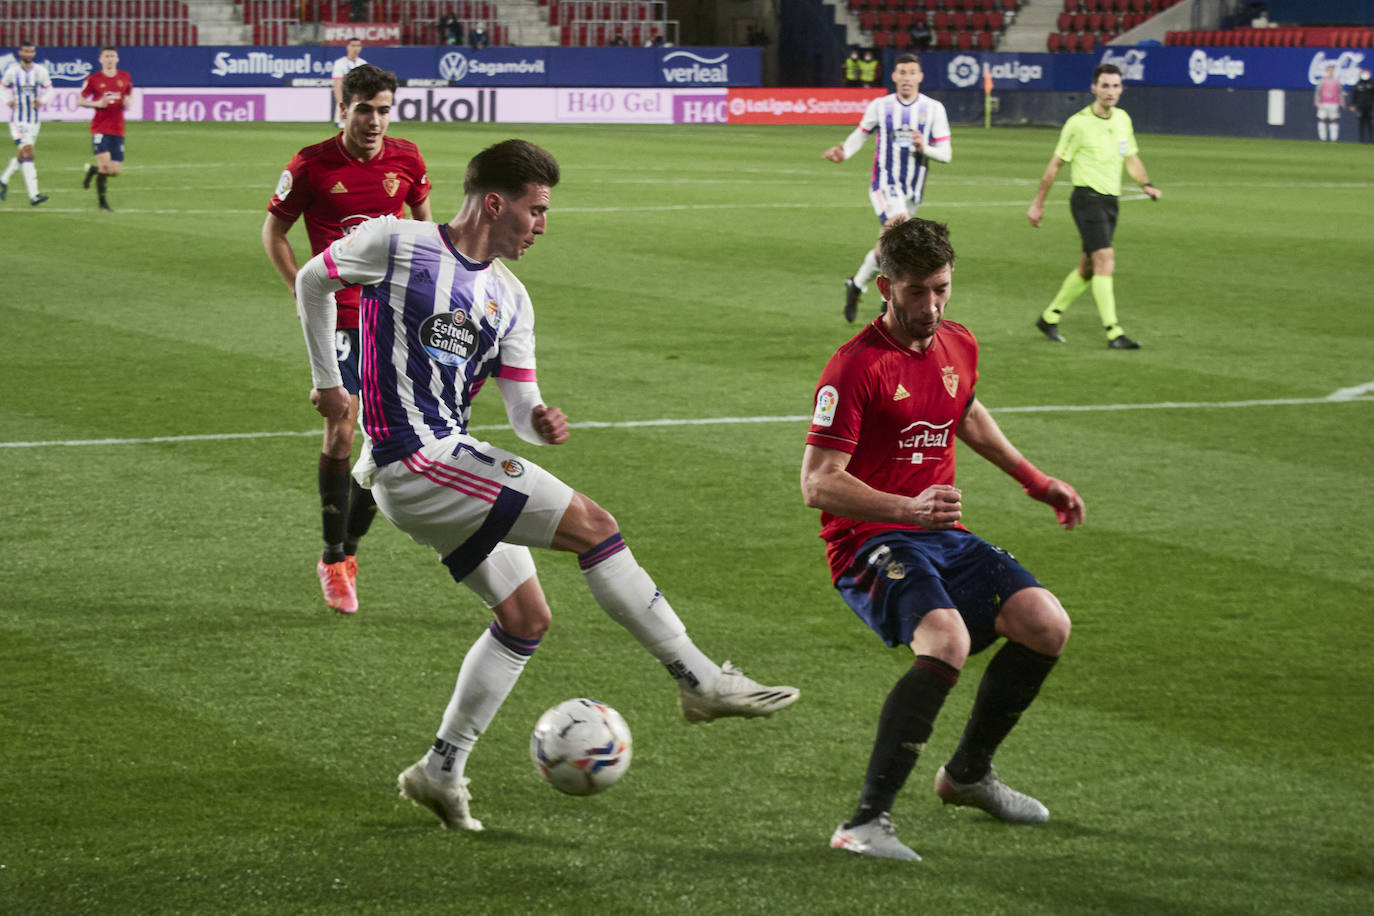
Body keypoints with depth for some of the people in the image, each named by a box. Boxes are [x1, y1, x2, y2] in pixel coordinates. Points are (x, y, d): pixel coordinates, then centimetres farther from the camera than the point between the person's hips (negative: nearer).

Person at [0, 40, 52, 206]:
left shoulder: (41, 71, 0)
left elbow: (48, 90, 10)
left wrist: (42, 101, -9)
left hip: (34, 120, 4)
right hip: (17, 120, -4)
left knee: (22, 155, 13)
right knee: (28, 152, -16)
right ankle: (33, 195, -20)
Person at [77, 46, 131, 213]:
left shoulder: (125, 78, 7)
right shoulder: (93, 80, -2)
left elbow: (130, 95, 24)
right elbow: (80, 101, 4)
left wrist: (127, 102, -1)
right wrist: (98, 103, -14)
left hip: (118, 130, 4)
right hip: (100, 128, -4)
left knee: (116, 171, 2)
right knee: (105, 164, -20)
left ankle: (92, 170, 34)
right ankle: (102, 201, 6)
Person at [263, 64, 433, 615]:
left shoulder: (406, 160, 2)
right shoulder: (311, 166, -7)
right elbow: (273, 231, 3)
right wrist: (304, 294, -5)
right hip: (338, 317, -4)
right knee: (340, 431, -10)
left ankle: (347, 548, 21)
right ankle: (334, 560, 3)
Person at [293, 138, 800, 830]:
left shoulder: (509, 299, 14)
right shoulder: (396, 243, -6)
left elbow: (521, 408, 11)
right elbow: (311, 281, 8)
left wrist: (541, 422, -12)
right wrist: (327, 380, 10)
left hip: (449, 462, 9)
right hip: (414, 460, -9)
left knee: (526, 618, 9)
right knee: (591, 524, -13)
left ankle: (441, 770, 16)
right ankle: (702, 681, -9)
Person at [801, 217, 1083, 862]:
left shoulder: (958, 347, 10)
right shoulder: (856, 366, -14)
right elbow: (818, 483, -20)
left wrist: (1036, 481, 34)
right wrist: (908, 509, -32)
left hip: (942, 538, 7)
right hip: (870, 543, -7)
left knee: (1047, 625, -10)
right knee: (947, 640, -33)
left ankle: (968, 774, 14)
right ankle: (867, 821, -31)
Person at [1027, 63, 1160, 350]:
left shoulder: (1123, 119, 9)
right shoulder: (1078, 124, -10)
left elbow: (1131, 158, 21)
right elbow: (1055, 164, -3)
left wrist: (1146, 184, 4)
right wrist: (1038, 203, 0)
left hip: (1110, 200, 7)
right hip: (1087, 197, -7)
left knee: (1088, 267, 12)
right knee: (1105, 260, -18)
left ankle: (1049, 318, 28)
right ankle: (1113, 332, -20)